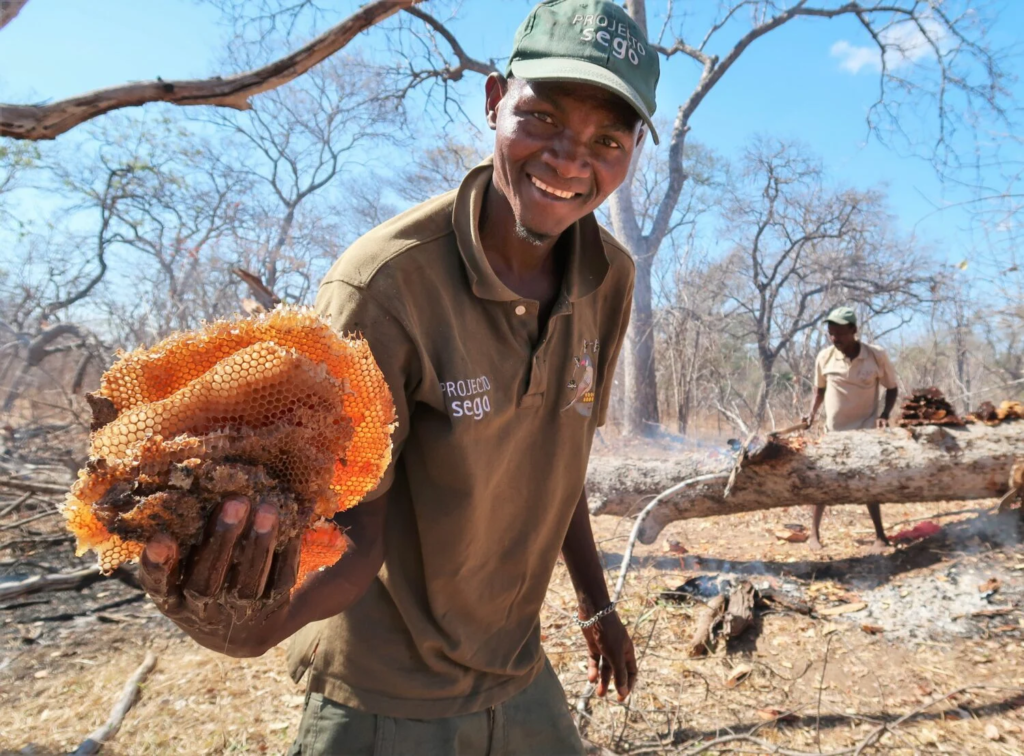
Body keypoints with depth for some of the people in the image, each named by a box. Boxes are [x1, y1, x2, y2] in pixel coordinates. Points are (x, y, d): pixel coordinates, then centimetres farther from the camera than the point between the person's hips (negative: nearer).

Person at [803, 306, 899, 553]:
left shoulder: (877, 355, -14)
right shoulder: (824, 357, -10)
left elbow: (892, 389, -1)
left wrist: (885, 415, -15)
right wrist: (812, 414, -5)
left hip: (866, 429, -2)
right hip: (833, 430, 2)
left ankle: (880, 536, 14)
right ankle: (814, 532, 17)